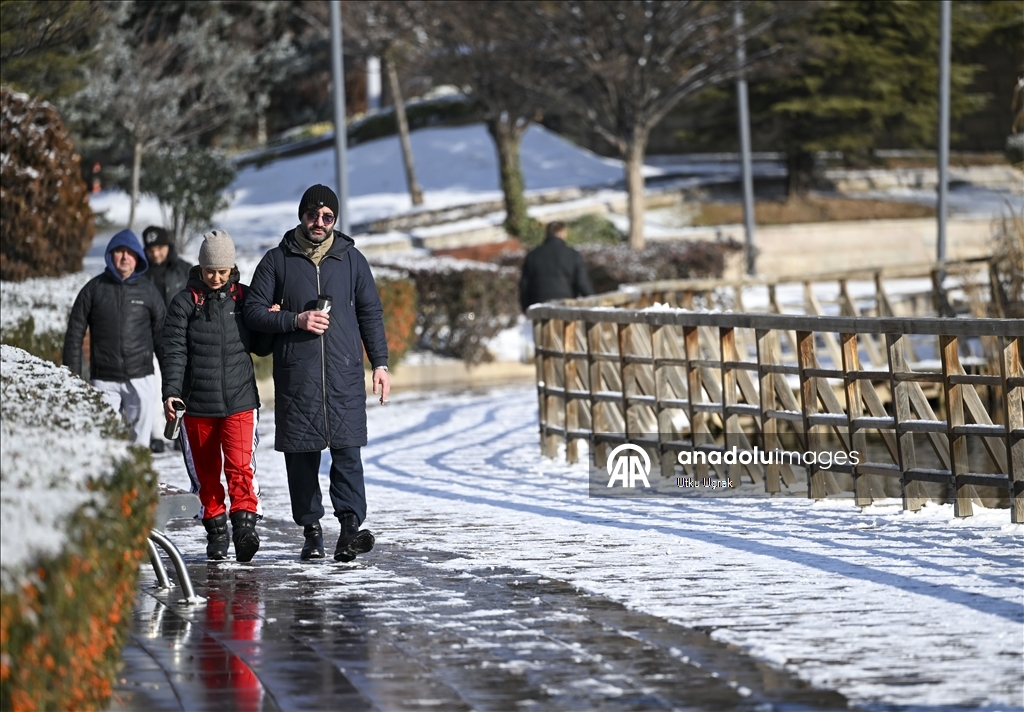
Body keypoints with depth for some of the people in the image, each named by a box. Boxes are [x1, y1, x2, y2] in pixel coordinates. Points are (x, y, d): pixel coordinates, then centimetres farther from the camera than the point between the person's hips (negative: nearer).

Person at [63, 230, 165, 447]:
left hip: (140, 380, 1)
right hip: (104, 380, -1)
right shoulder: (94, 289, 3)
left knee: (140, 439, 0)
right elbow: (74, 335, 5)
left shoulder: (148, 291, 6)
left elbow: (162, 336, 11)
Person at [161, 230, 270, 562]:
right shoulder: (185, 302, 0)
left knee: (241, 465, -16)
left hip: (240, 400, 0)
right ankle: (215, 531, 19)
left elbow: (261, 346, 11)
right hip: (197, 404, 1)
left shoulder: (244, 298, 5)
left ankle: (245, 525, -20)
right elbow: (174, 351, -4)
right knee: (205, 472, 8)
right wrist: (171, 392, -16)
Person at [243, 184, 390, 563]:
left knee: (347, 451, -10)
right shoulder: (277, 260, 7)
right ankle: (311, 531, 7)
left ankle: (350, 526, -15)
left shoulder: (351, 259, 12)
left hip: (344, 376, 0)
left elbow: (371, 314, 15)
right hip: (295, 375, 0)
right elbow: (254, 310, 4)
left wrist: (380, 363, 7)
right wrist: (296, 320, -10)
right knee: (301, 457, 1)